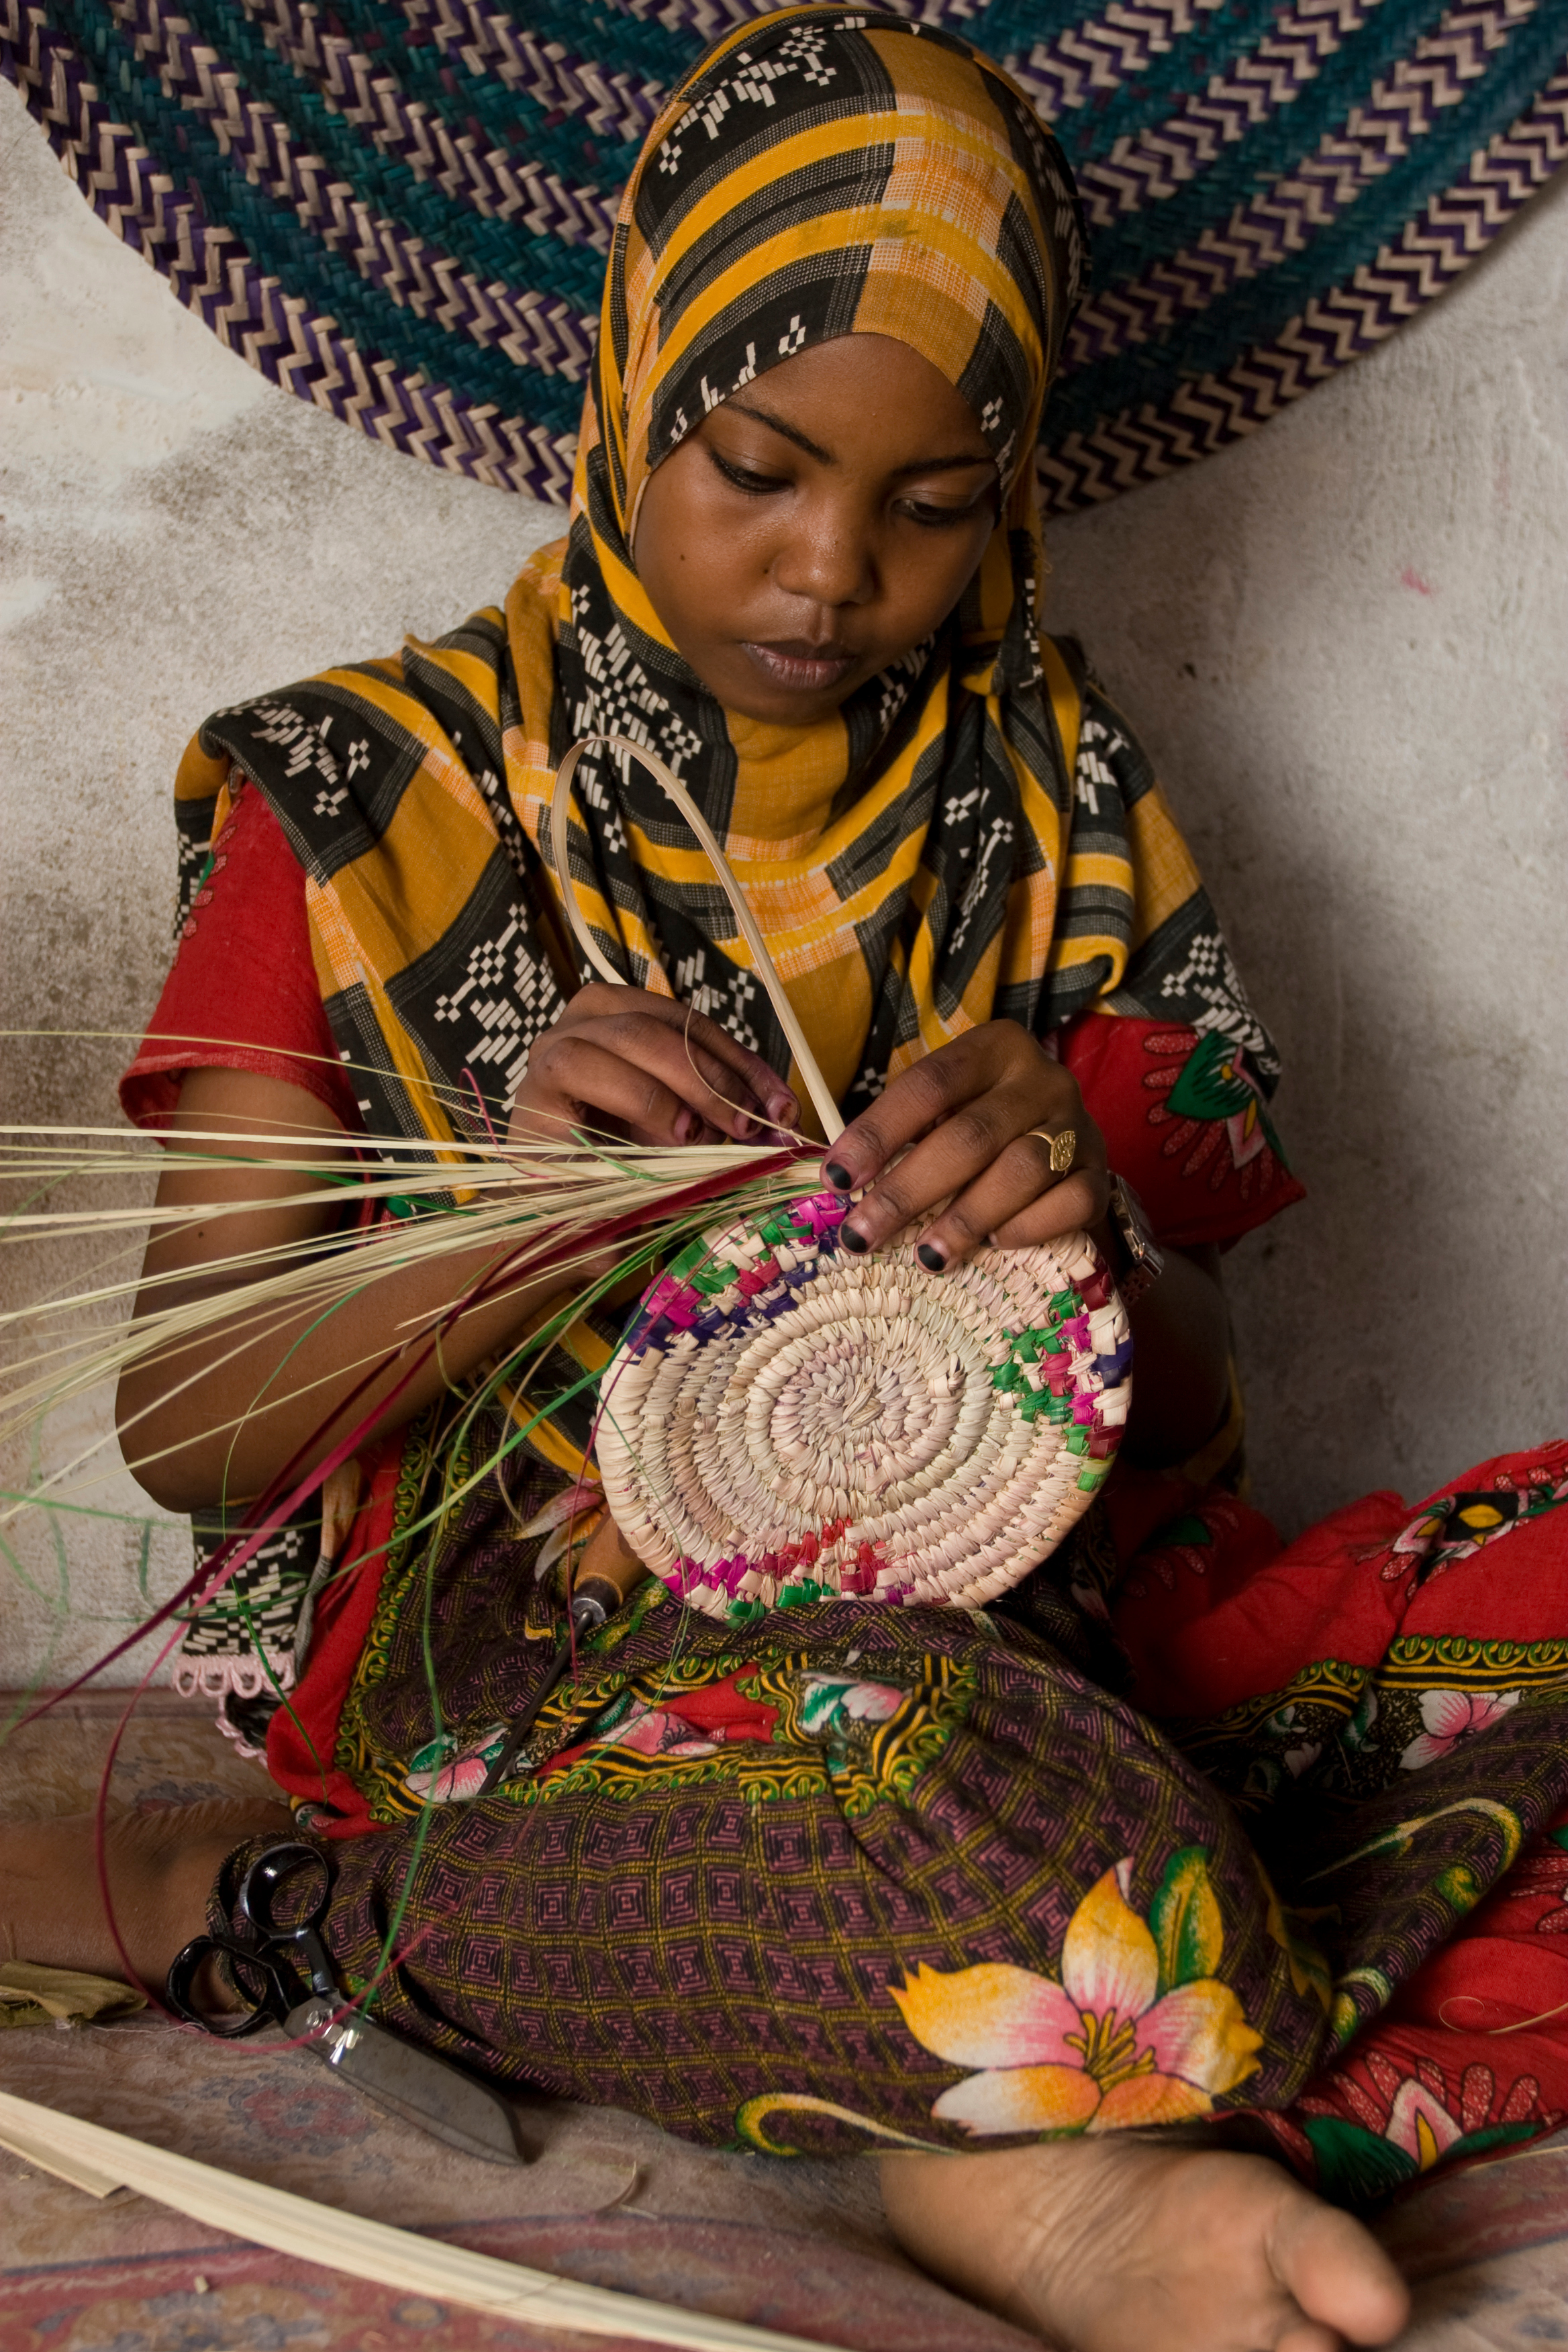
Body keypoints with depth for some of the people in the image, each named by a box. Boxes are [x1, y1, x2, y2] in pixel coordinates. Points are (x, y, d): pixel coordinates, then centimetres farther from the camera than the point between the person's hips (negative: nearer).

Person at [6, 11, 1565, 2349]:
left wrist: (1082, 1223, -14)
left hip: (1029, 1632, 6)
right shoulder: (375, 800, 3)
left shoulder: (1062, 809, 10)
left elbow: (1187, 1412, 10)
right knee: (1047, 1861, -40)